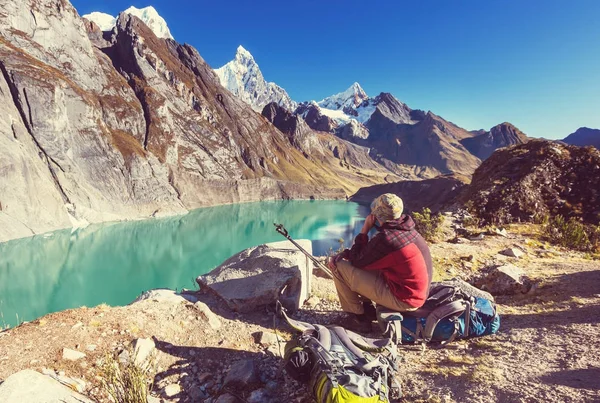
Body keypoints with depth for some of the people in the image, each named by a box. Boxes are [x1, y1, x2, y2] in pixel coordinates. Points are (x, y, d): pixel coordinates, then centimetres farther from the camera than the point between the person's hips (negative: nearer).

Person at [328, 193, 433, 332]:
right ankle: (367, 310, 20)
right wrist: (342, 255, 2)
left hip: (404, 299, -9)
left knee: (340, 267, -9)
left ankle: (358, 318, 8)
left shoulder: (385, 238, -27)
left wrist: (365, 229, -7)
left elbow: (357, 261, -11)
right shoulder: (404, 229, 1)